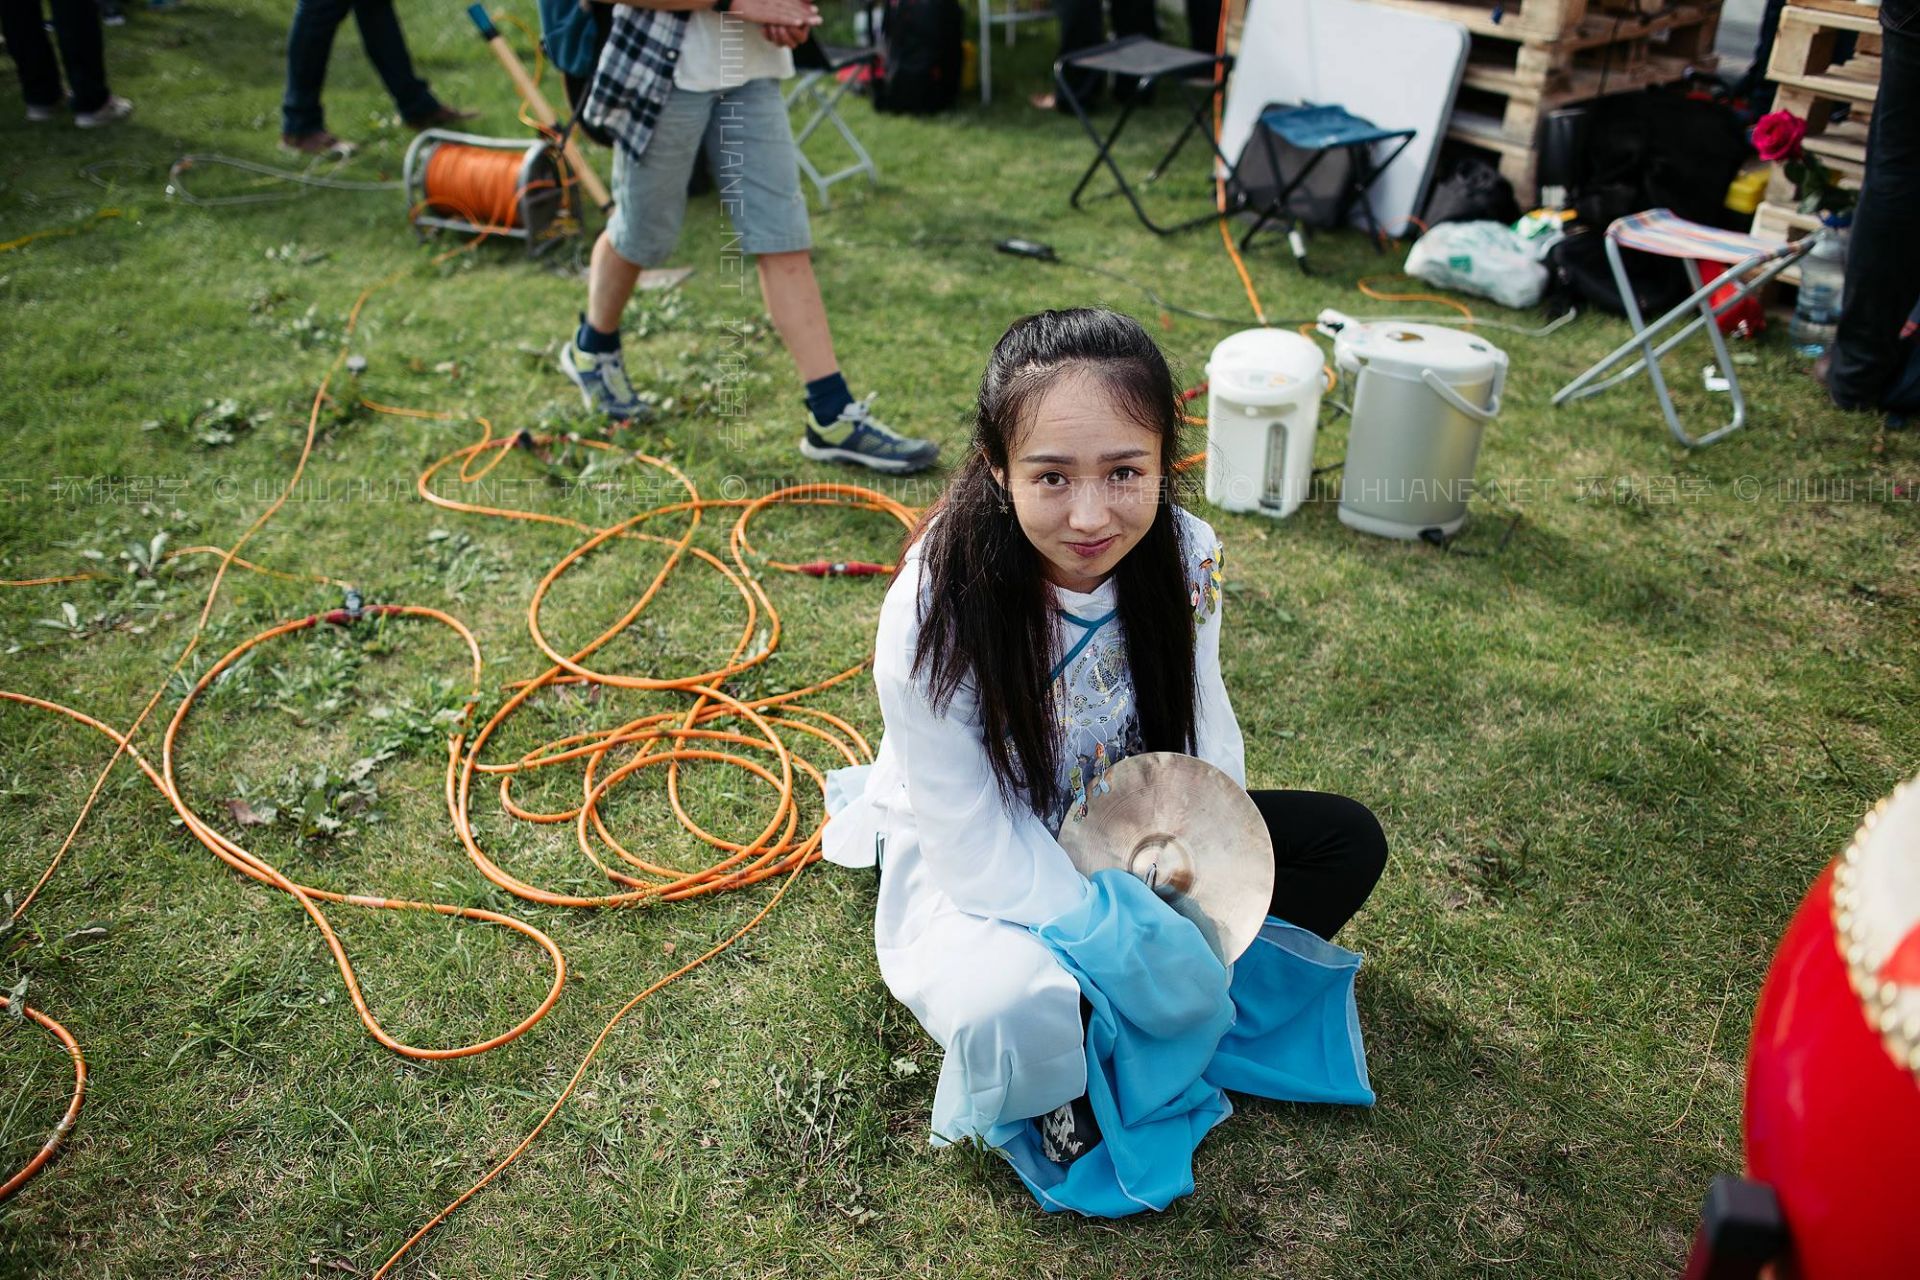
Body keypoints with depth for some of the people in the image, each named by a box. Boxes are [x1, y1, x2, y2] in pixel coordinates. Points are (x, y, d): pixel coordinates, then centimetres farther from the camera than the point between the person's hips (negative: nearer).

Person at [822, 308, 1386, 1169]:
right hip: (975, 872, -5)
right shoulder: (935, 611, -31)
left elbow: (1203, 740, -5)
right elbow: (974, 840, -24)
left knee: (1349, 842, -2)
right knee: (1018, 1011, -36)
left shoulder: (1187, 555, -16)